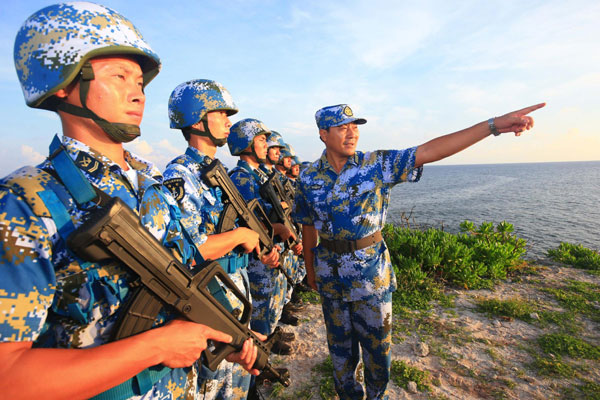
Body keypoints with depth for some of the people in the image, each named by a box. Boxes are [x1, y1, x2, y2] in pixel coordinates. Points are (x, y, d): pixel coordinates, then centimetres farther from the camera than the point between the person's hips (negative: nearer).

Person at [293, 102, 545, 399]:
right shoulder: (308, 178, -4)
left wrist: (494, 125, -24)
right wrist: (310, 269, 11)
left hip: (372, 273, -1)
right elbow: (308, 227, 5)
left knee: (377, 343, 16)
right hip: (330, 275, 2)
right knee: (340, 344, 20)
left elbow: (428, 152, -17)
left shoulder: (376, 164, -9)